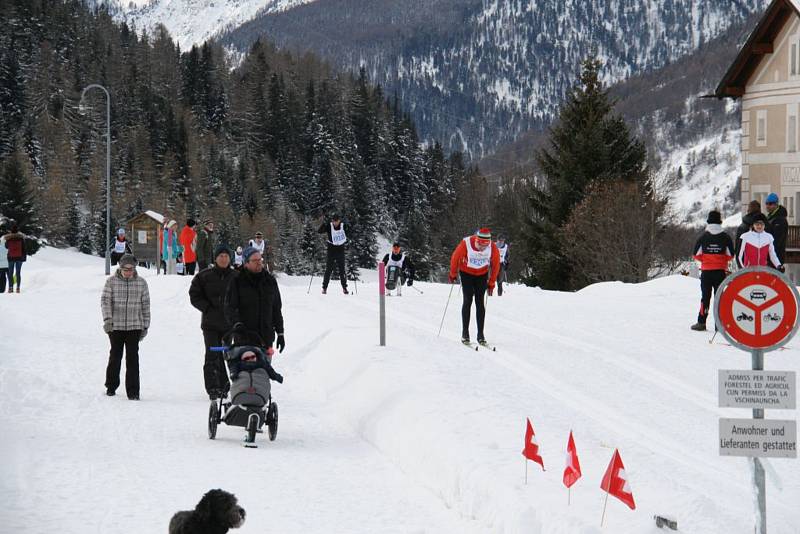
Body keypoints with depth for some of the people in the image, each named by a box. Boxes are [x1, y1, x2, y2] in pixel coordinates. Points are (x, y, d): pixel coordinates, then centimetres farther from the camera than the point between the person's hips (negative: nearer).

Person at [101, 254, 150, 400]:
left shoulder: (141, 283, 4)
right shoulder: (111, 281, 0)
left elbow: (145, 305, 10)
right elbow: (105, 300, -5)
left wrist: (145, 326, 8)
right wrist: (107, 319, -18)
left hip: (134, 327, 0)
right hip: (115, 326, 0)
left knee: (132, 358, -4)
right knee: (115, 356, 8)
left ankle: (133, 391, -2)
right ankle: (111, 386, 25)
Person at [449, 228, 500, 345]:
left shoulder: (493, 248, -23)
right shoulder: (466, 244, -29)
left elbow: (496, 264, -6)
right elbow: (455, 258, -12)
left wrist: (491, 283, 0)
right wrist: (453, 274, 1)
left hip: (482, 275, 2)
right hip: (466, 273, -1)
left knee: (480, 302, -3)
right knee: (468, 301, -9)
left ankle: (480, 334, -1)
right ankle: (465, 333, -5)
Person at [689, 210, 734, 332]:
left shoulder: (703, 237, -4)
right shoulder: (725, 237, -2)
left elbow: (696, 254, -3)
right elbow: (731, 255, 0)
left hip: (706, 271, 0)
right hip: (721, 271, 0)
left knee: (705, 296, 5)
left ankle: (701, 322, 1)